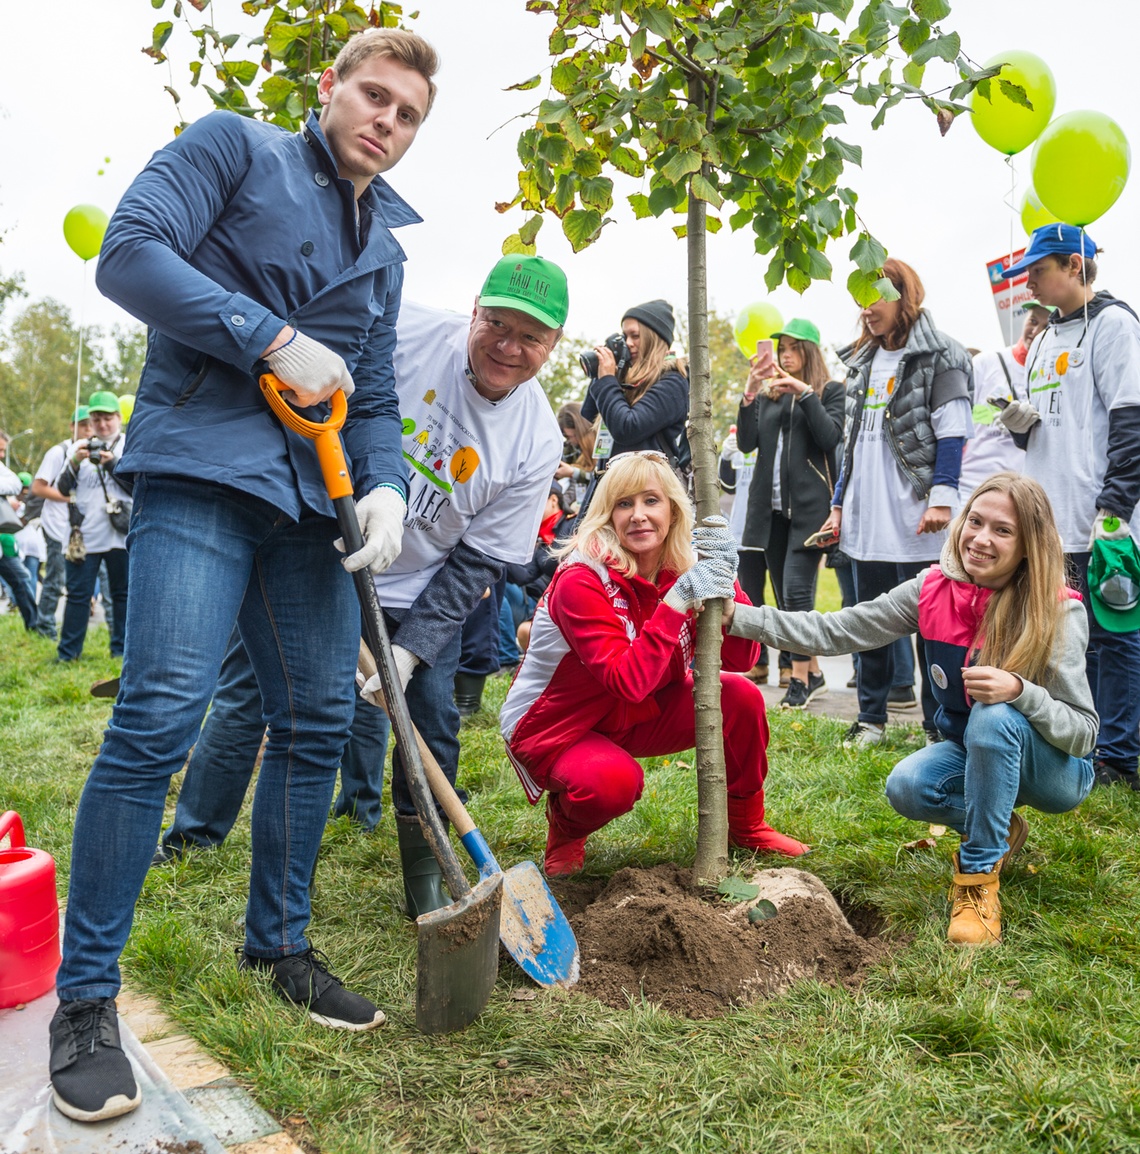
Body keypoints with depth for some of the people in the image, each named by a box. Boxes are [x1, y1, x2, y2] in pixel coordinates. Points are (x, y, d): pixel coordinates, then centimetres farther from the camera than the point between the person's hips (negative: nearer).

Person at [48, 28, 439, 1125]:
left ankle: (278, 945, 24)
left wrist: (384, 486, 0)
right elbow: (129, 253, -9)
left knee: (318, 723, 6)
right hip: (202, 466, -7)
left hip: (311, 496, 7)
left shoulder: (386, 246, 22)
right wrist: (274, 342, -15)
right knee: (161, 714, -16)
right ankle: (84, 998, -4)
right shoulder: (233, 148, 4)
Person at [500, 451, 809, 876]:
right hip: (556, 728, -6)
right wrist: (678, 599, -38)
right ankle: (565, 823, 1)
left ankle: (746, 826, 10)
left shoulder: (683, 567, -7)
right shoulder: (581, 581, -26)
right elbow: (629, 681, -35)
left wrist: (725, 583, -29)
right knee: (613, 780, -37)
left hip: (637, 715, 6)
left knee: (741, 697, -13)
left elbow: (742, 658, -15)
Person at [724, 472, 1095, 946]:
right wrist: (739, 617, -22)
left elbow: (1084, 732, -21)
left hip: (1056, 771, -4)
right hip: (970, 756, 4)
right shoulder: (934, 591, -11)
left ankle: (978, 877, -21)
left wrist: (1019, 691, -41)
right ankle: (999, 830, 6)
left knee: (994, 717, -35)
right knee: (906, 787, -26)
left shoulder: (1058, 611, -22)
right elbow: (834, 632, -13)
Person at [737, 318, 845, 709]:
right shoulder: (769, 394, 17)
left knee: (796, 589, -16)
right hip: (772, 506, 6)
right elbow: (747, 442, 5)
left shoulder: (830, 391, 5)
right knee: (785, 596, 7)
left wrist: (805, 393, -15)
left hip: (808, 506, -5)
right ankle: (813, 674, 17)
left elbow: (831, 436, -11)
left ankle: (800, 678, -10)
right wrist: (749, 396, -7)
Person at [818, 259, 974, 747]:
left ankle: (939, 724, 8)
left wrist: (941, 498, -19)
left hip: (915, 519, -7)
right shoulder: (862, 362, 19)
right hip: (867, 519, 7)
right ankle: (871, 717, 21)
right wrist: (839, 504, 17)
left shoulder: (939, 358, -2)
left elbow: (952, 434, -9)